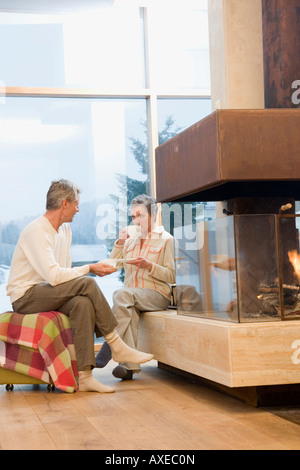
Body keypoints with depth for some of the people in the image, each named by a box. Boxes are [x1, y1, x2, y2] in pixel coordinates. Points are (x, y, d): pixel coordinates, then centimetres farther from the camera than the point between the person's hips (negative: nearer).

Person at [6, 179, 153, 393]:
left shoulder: (65, 229, 13)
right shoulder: (36, 231, -17)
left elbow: (65, 273, 14)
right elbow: (54, 276, -26)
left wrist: (91, 272, -7)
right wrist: (89, 269, -15)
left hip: (46, 294, 8)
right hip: (25, 297, -8)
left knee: (83, 303, -26)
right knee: (87, 283, -26)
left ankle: (83, 375, -31)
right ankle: (117, 347, -18)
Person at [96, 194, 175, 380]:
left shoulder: (166, 239, 5)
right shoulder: (131, 239, 23)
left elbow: (172, 276, -2)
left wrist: (149, 265, -16)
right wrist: (120, 243, 5)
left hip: (156, 295, -4)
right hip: (132, 298, 4)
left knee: (122, 294, -34)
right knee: (130, 311, -34)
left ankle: (106, 352, -39)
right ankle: (129, 365, -41)